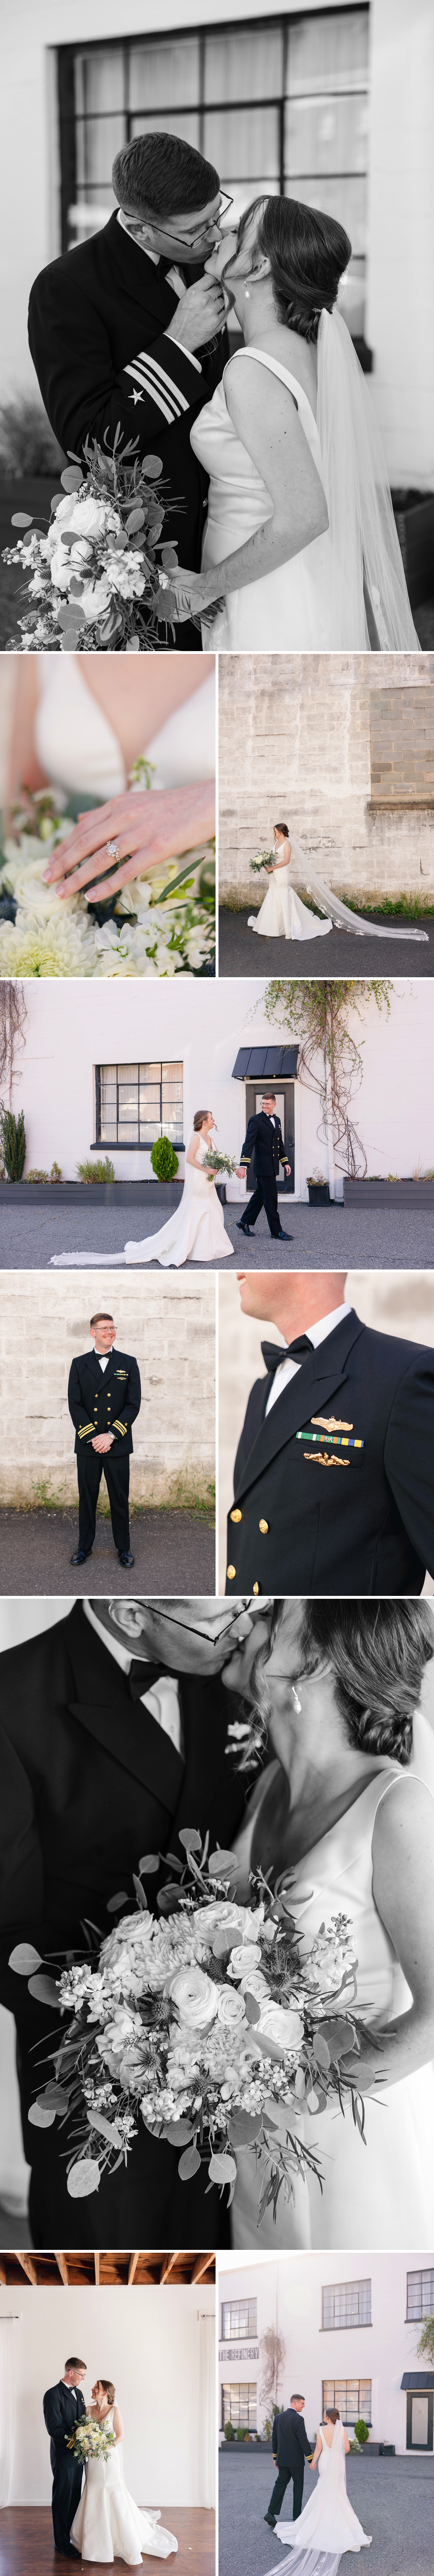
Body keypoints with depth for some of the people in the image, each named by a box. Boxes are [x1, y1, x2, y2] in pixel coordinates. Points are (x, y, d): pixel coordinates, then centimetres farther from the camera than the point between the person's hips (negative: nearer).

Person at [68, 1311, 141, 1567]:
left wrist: (111, 1436, -11)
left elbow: (134, 1404, -2)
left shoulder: (128, 1364, 4)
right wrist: (92, 1437, -10)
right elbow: (75, 1405, 0)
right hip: (87, 1445, 1)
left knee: (120, 1498, 4)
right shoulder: (80, 1364, 5)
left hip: (118, 1444, -1)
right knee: (87, 1498, 7)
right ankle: (85, 1546, 17)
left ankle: (124, 1548, 15)